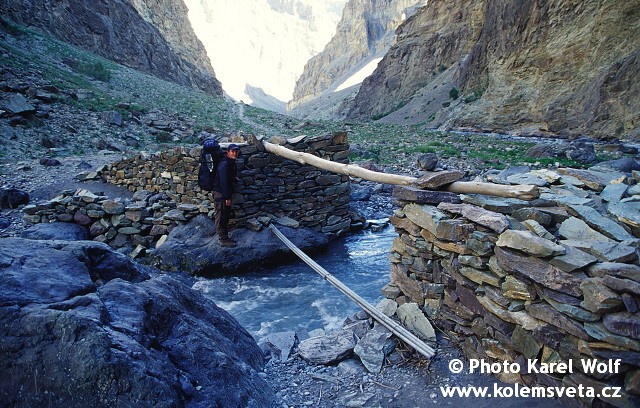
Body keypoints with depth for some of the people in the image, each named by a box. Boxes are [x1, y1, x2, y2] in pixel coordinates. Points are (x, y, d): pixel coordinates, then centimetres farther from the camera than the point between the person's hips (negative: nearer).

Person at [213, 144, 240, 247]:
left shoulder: (231, 163, 11)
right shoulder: (224, 164, -20)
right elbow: (223, 181, -23)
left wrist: (229, 195, 18)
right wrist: (227, 197, -23)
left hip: (226, 193, 10)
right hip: (220, 194, -10)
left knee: (226, 216, 16)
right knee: (221, 217, -2)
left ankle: (224, 237, 26)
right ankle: (223, 240, 5)